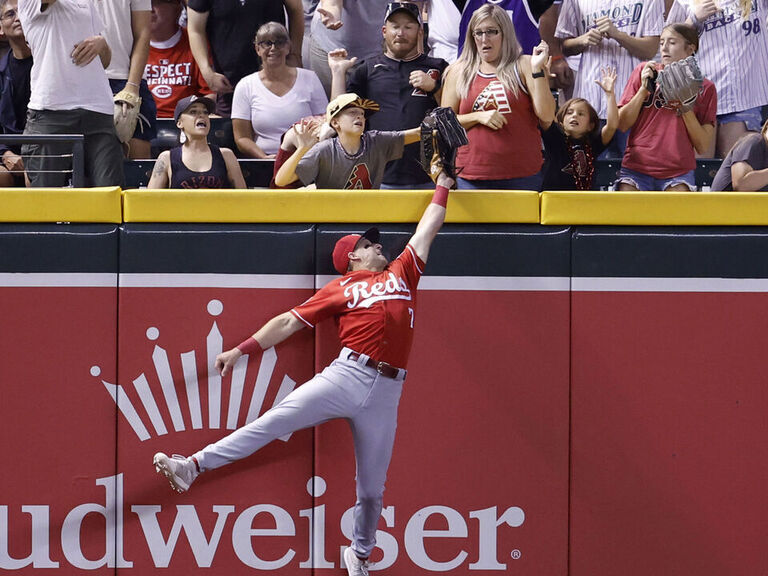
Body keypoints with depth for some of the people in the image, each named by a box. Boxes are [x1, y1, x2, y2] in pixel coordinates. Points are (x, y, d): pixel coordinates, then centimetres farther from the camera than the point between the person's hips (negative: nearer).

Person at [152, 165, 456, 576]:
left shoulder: (401, 273, 22)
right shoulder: (340, 290, 12)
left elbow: (426, 230, 32)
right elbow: (289, 322, 9)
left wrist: (442, 188, 38)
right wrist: (241, 350, 2)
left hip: (386, 392, 3)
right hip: (346, 376, -3)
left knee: (372, 487, 7)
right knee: (274, 421, -16)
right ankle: (192, 467, -21)